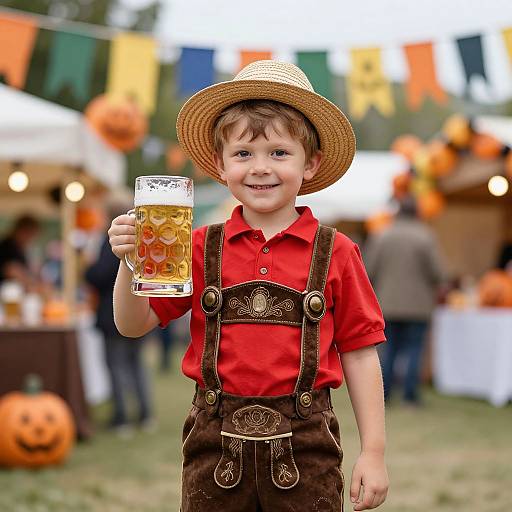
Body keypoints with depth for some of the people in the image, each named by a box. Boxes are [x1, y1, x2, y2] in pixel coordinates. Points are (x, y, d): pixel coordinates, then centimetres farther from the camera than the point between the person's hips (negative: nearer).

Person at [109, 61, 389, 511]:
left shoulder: (334, 253, 0)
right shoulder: (201, 248, 4)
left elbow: (359, 355, 3)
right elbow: (133, 324, 4)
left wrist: (373, 453, 1)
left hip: (304, 446, -1)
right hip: (216, 445, 1)